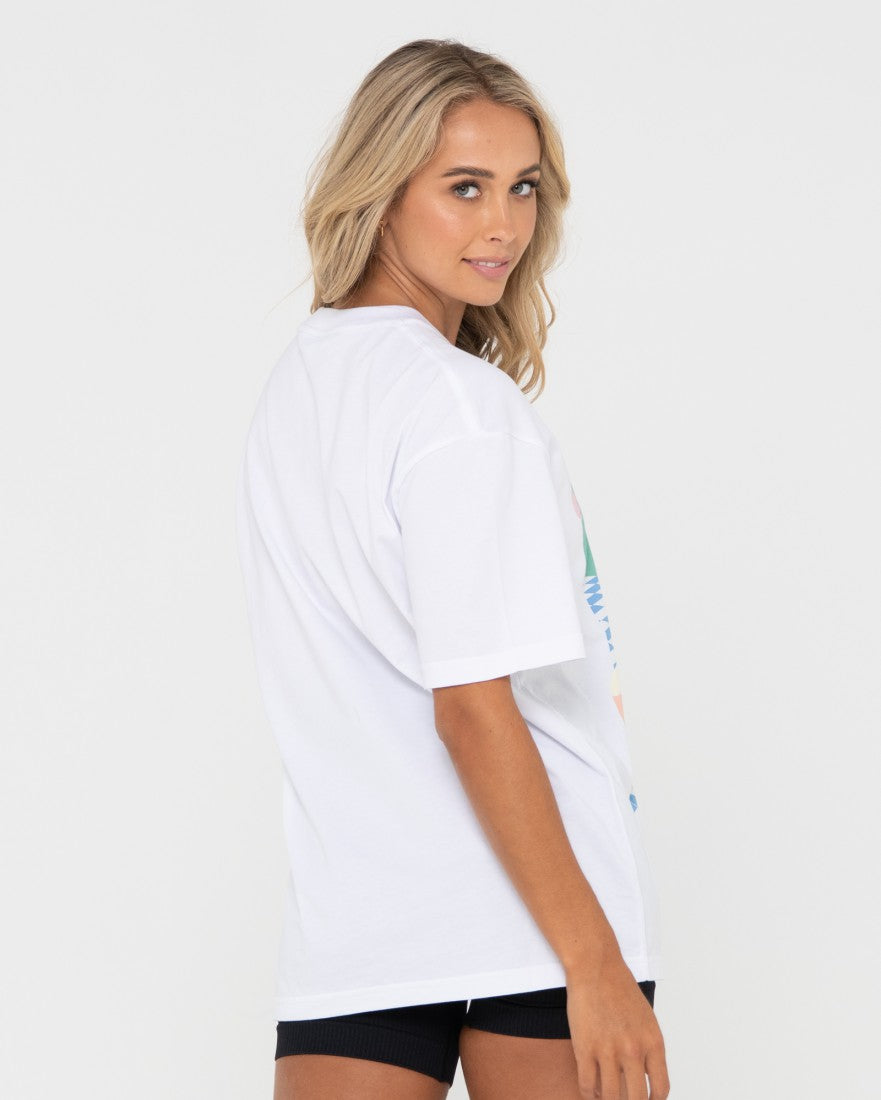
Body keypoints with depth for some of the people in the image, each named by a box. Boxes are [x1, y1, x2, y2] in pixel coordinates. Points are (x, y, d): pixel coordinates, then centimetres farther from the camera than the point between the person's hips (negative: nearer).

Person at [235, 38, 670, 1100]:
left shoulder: (296, 384, 14)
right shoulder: (463, 404, -12)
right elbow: (472, 705, -17)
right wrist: (594, 960, -16)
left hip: (347, 928, 7)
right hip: (526, 929, -7)